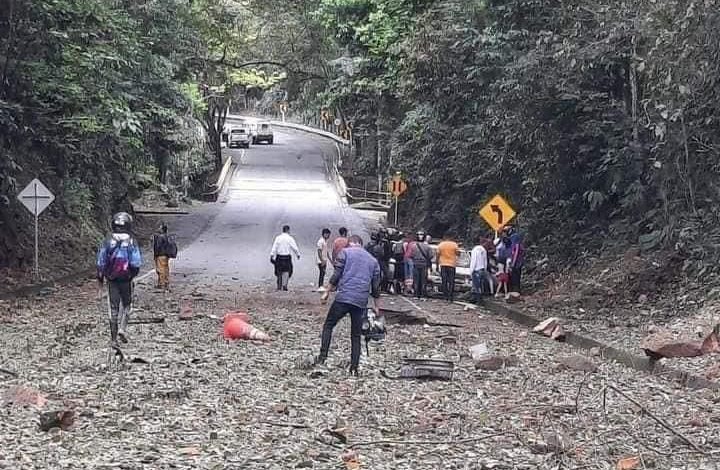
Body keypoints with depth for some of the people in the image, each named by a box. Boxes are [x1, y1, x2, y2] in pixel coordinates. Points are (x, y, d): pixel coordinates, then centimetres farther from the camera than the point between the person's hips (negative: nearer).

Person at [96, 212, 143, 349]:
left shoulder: (108, 241, -1)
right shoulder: (131, 241, -7)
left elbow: (101, 261, 2)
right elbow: (136, 262, -9)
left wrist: (100, 278, 13)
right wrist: (134, 272, 11)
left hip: (112, 279, 2)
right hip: (126, 279, -2)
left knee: (113, 308, 6)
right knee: (126, 305, 18)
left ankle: (113, 339, 6)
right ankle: (122, 328, 0)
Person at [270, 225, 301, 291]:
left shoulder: (278, 238, 2)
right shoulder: (290, 238, -6)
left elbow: (274, 247, -4)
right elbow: (295, 248, -3)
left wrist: (272, 256, -6)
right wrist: (298, 254, 12)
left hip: (279, 257, 3)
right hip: (287, 257, -3)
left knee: (279, 271, 13)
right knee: (286, 272, 2)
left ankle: (279, 286, 15)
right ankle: (284, 285, -5)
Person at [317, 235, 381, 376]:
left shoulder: (345, 252, 6)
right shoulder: (373, 260, 19)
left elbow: (336, 275, -3)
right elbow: (376, 286, 19)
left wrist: (327, 292, 5)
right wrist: (376, 306, 26)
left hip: (344, 297, -4)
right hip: (361, 301, 4)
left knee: (328, 326, 8)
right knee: (356, 335, 10)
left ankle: (322, 356, -5)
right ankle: (354, 367, 5)